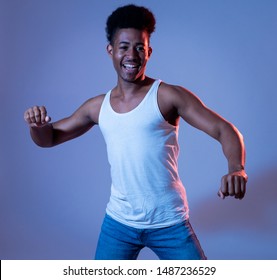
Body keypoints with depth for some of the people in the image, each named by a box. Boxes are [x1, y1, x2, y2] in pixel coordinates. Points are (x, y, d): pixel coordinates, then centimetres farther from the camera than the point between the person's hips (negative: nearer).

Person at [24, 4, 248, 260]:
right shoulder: (98, 107, 4)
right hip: (119, 222, 4)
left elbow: (225, 130, -15)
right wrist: (37, 125, -10)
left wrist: (236, 169, -35)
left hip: (169, 222, -3)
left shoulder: (168, 96, -10)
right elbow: (49, 138, 14)